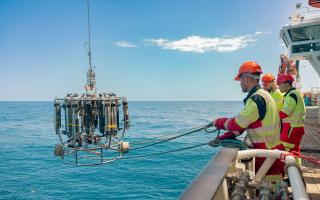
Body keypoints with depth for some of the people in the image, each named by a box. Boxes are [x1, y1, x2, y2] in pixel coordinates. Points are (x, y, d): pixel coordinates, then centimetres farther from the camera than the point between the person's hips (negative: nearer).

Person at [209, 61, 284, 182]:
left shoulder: (256, 98, -20)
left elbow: (237, 124, -21)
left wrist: (217, 122, -3)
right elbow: (242, 124, 12)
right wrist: (221, 139, 8)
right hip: (267, 150, 9)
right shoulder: (261, 95, 13)